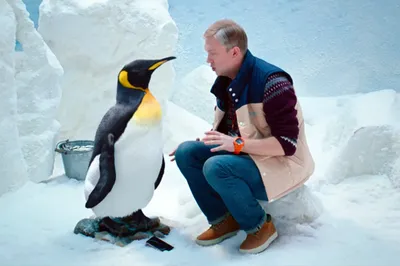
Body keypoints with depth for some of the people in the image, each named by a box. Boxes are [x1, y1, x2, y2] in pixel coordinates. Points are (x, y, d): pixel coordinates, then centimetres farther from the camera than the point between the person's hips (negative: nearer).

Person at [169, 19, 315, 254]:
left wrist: (237, 144, -31)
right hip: (244, 154, 8)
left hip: (281, 165, -8)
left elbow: (288, 144, -25)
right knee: (186, 153, -9)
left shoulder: (271, 82, -24)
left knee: (216, 167, -32)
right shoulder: (226, 81, 2)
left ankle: (261, 226, -8)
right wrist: (203, 143, -3)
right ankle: (223, 220, 3)